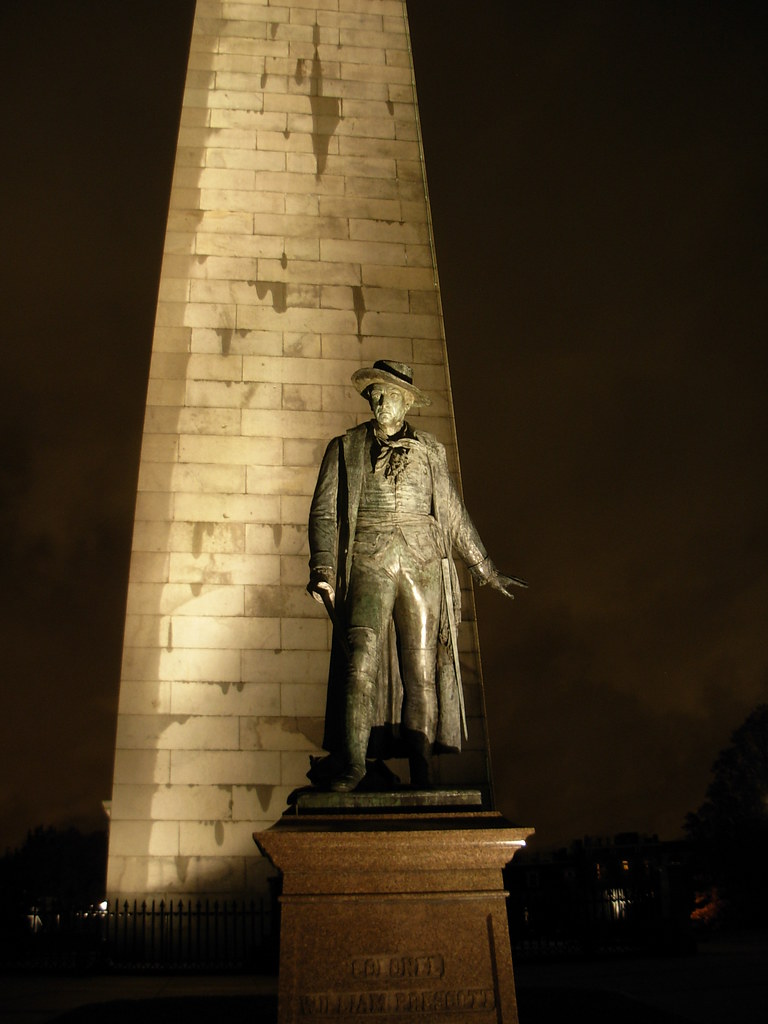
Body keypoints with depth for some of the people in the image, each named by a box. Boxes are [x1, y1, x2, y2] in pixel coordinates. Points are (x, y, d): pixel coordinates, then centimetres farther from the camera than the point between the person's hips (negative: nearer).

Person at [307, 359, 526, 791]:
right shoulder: (345, 448, 14)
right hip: (368, 564, -1)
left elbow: (456, 515, 23)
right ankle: (351, 762, -18)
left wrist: (487, 570, 24)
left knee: (422, 667, -2)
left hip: (422, 565, 2)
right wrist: (323, 568, -7)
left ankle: (421, 772, 3)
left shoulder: (430, 451, 18)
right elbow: (324, 512, 7)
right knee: (362, 657, -18)